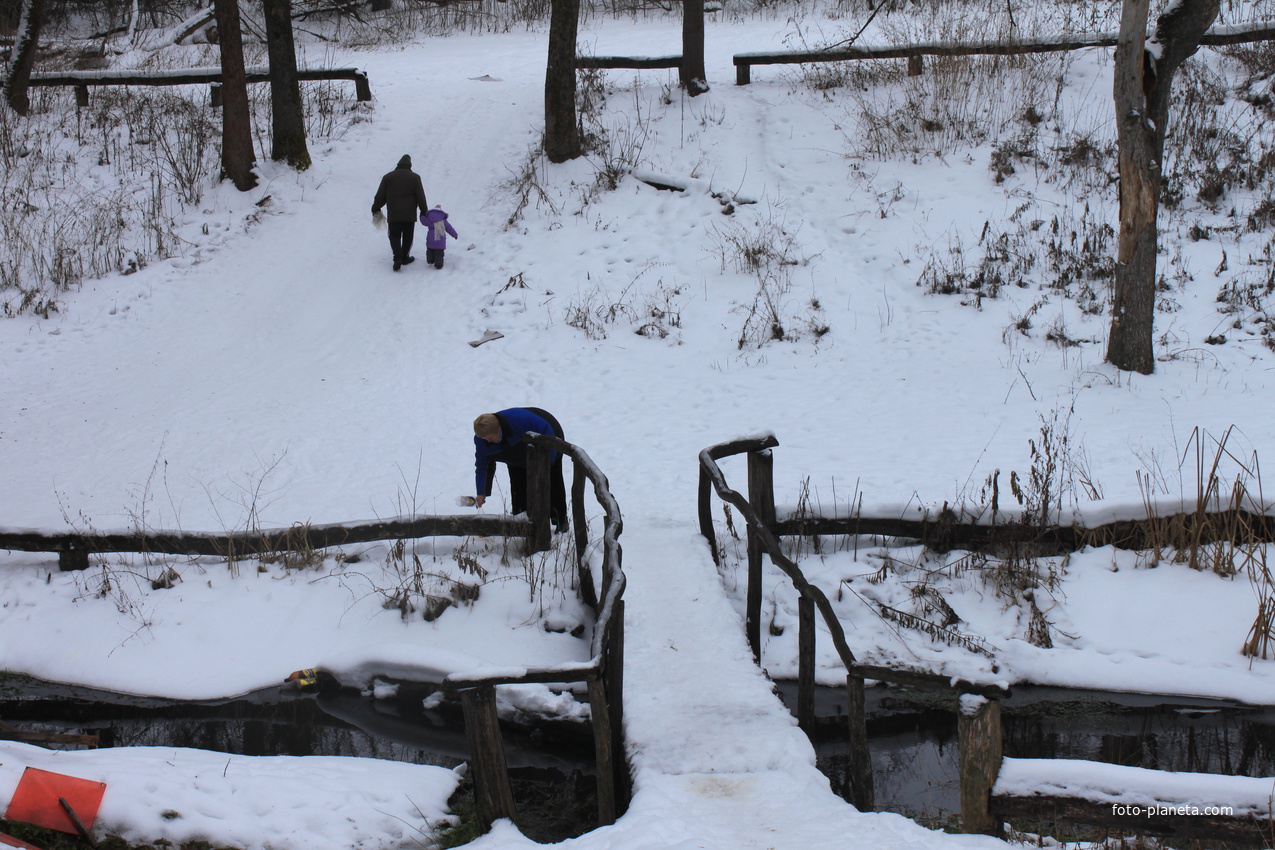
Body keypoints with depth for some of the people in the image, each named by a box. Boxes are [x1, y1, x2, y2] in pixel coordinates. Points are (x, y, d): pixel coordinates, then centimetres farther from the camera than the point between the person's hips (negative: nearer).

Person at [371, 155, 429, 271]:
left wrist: (375, 209, 16)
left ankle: (398, 258, -13)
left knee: (394, 236, 6)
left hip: (393, 215, 0)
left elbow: (380, 196, 5)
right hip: (409, 215, 0)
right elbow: (421, 197, -1)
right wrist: (424, 211, 7)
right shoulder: (415, 177, 0)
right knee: (407, 236, 14)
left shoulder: (388, 177, 3)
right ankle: (405, 257, 21)